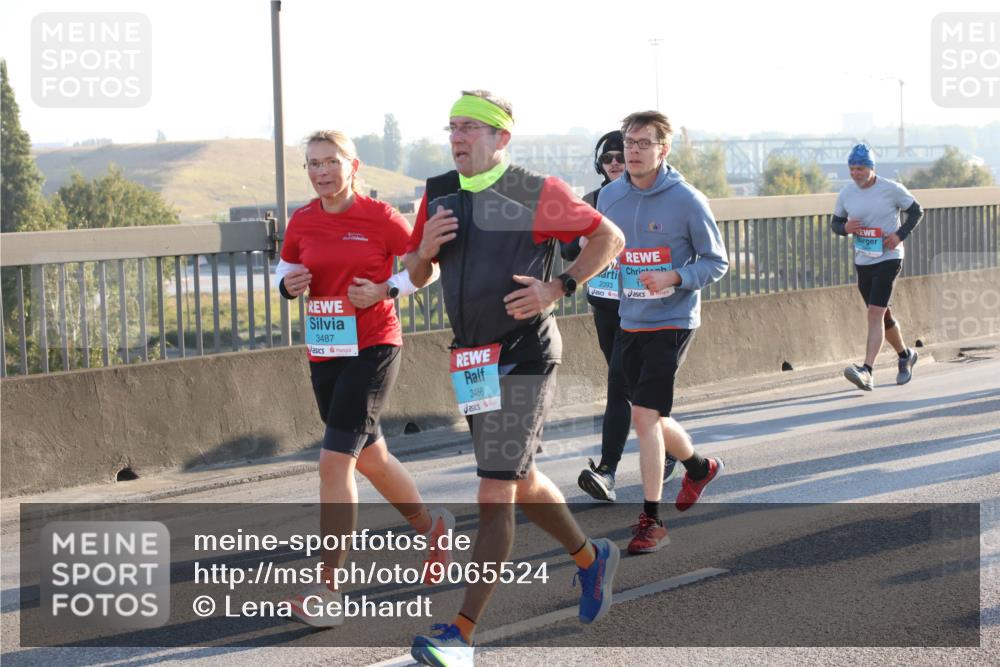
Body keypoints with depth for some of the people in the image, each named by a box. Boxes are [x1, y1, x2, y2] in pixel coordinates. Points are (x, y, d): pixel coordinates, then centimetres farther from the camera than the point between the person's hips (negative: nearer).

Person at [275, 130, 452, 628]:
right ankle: (430, 525, 46)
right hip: (323, 353, 6)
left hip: (372, 350, -6)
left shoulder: (380, 218, -9)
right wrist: (288, 284, -3)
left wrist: (384, 291, -14)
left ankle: (328, 589, -10)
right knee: (369, 457, 20)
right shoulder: (301, 222, 4)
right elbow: (286, 268, 19)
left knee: (334, 462, -14)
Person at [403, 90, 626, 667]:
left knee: (496, 492, -10)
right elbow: (417, 274, 16)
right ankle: (592, 558, 42)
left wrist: (559, 288, -15)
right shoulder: (439, 195, 8)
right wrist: (425, 249, -7)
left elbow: (610, 237, -3)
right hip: (472, 359, 7)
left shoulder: (535, 194, -9)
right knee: (519, 481, 18)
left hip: (523, 357, -7)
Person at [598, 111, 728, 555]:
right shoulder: (609, 197, 4)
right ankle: (699, 467, 44)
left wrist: (674, 277, -21)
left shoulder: (686, 200, -11)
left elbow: (717, 263, -6)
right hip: (629, 321, 6)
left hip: (671, 321, -6)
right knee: (650, 418, 15)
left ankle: (651, 519, -6)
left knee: (645, 415, -14)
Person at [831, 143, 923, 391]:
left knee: (875, 314, -18)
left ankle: (867, 371, -27)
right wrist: (845, 228, -11)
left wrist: (900, 234, -13)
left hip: (888, 258, -5)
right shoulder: (846, 194, 2)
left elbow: (916, 211, 2)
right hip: (862, 261, 5)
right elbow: (835, 222, 13)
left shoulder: (892, 189, -8)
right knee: (883, 316, 16)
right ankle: (905, 356, 40)